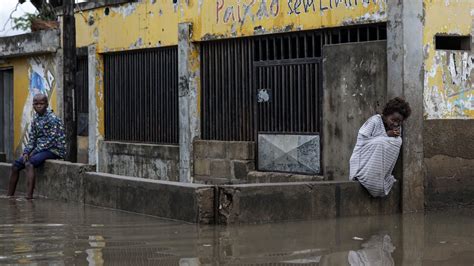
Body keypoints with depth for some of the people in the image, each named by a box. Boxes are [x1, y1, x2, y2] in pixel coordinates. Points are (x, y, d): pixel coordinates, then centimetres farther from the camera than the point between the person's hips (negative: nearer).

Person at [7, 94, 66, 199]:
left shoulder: (52, 119, -15)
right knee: (16, 165, 0)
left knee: (29, 163, -31)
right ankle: (9, 196, 5)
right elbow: (32, 139, 10)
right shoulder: (36, 119, 9)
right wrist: (26, 152, -7)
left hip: (54, 150, -8)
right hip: (39, 149, 8)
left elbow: (51, 140, -18)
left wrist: (34, 152, -18)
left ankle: (29, 196, -39)